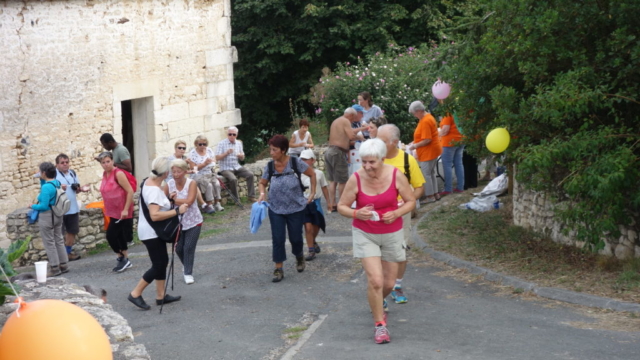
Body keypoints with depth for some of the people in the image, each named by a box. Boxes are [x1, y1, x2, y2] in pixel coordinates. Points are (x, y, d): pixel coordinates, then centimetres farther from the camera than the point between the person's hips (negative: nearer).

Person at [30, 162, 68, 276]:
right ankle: (63, 265, 22)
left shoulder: (46, 187, -23)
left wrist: (33, 206, -6)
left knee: (49, 243, 2)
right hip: (57, 215, 9)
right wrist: (42, 180, 11)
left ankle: (55, 268, 6)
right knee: (59, 240, 16)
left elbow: (43, 206, -24)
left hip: (47, 217, -9)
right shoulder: (57, 183, 3)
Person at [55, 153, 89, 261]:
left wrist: (81, 189, -2)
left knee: (72, 231, 15)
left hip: (73, 208, 7)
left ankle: (69, 252, 28)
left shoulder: (72, 173, 10)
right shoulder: (54, 174, -11)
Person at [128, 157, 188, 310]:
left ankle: (160, 295, 20)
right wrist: (177, 211, -32)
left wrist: (169, 200, 11)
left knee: (162, 261, 14)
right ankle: (135, 294, 1)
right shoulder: (154, 190, -27)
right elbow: (154, 215, -36)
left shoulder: (149, 181, 2)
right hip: (151, 233, -10)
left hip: (154, 231, 10)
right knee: (158, 265, -5)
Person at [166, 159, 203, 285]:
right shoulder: (169, 184, -10)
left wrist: (173, 199, -22)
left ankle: (188, 273, 14)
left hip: (193, 221, -3)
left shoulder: (191, 183, -18)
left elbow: (189, 202, -29)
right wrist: (170, 198, -29)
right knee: (178, 248, 10)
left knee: (189, 248, -2)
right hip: (177, 221, 3)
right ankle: (187, 265, 38)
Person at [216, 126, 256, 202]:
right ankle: (236, 198, -17)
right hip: (226, 169, -5)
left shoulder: (239, 143, 11)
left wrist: (241, 155, -8)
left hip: (237, 167, 5)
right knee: (233, 179, -33)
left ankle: (251, 196, -9)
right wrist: (226, 153, -23)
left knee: (250, 174, -16)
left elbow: (242, 158, 16)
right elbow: (217, 158, -10)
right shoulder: (221, 144, -5)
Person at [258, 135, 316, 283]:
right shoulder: (270, 166, -6)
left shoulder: (295, 162, -13)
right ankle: (278, 269, 6)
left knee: (295, 237, 9)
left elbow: (312, 174, 1)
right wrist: (262, 193, -12)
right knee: (277, 239, -3)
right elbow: (262, 183, 9)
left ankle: (299, 258, 41)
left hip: (296, 208, -1)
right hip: (276, 209, 1)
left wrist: (312, 193, -2)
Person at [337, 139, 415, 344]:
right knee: (375, 280, -15)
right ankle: (380, 324, 1)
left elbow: (411, 201, -2)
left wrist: (396, 213, -21)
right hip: (365, 234, -2)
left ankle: (377, 303, 47)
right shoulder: (356, 180, -17)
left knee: (389, 283, 12)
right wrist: (356, 213, -27)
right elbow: (342, 206, -7)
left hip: (392, 234, 2)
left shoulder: (396, 176, -14)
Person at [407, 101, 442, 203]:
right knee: (431, 173, 16)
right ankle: (435, 194, 22)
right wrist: (415, 142, 11)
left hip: (428, 152, -11)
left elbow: (427, 140, -25)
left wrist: (415, 146, -16)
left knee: (426, 174, -4)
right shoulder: (428, 117, 10)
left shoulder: (425, 121, -22)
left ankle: (430, 196, 1)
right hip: (432, 151, 11)